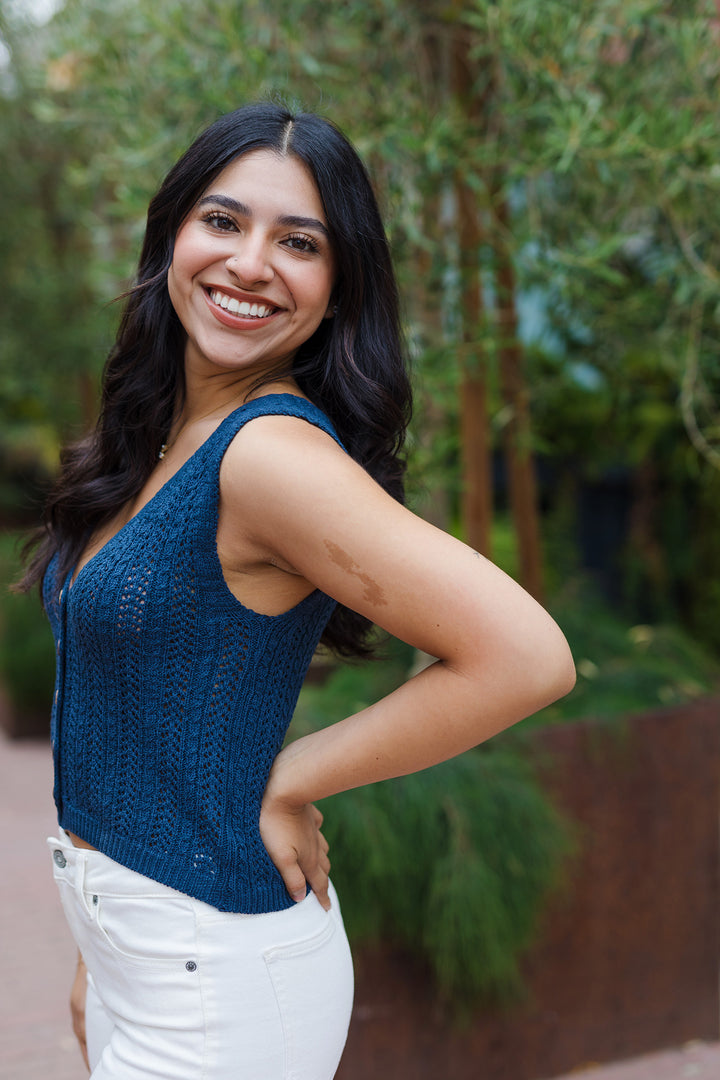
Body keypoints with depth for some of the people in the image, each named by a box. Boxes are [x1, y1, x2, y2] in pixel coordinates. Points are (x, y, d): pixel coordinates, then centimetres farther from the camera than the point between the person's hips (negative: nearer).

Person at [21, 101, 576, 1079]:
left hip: (213, 983, -8)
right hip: (122, 934, 8)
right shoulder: (160, 437, 3)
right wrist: (97, 960, 13)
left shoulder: (274, 451, -23)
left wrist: (287, 781, -18)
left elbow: (527, 656, -30)